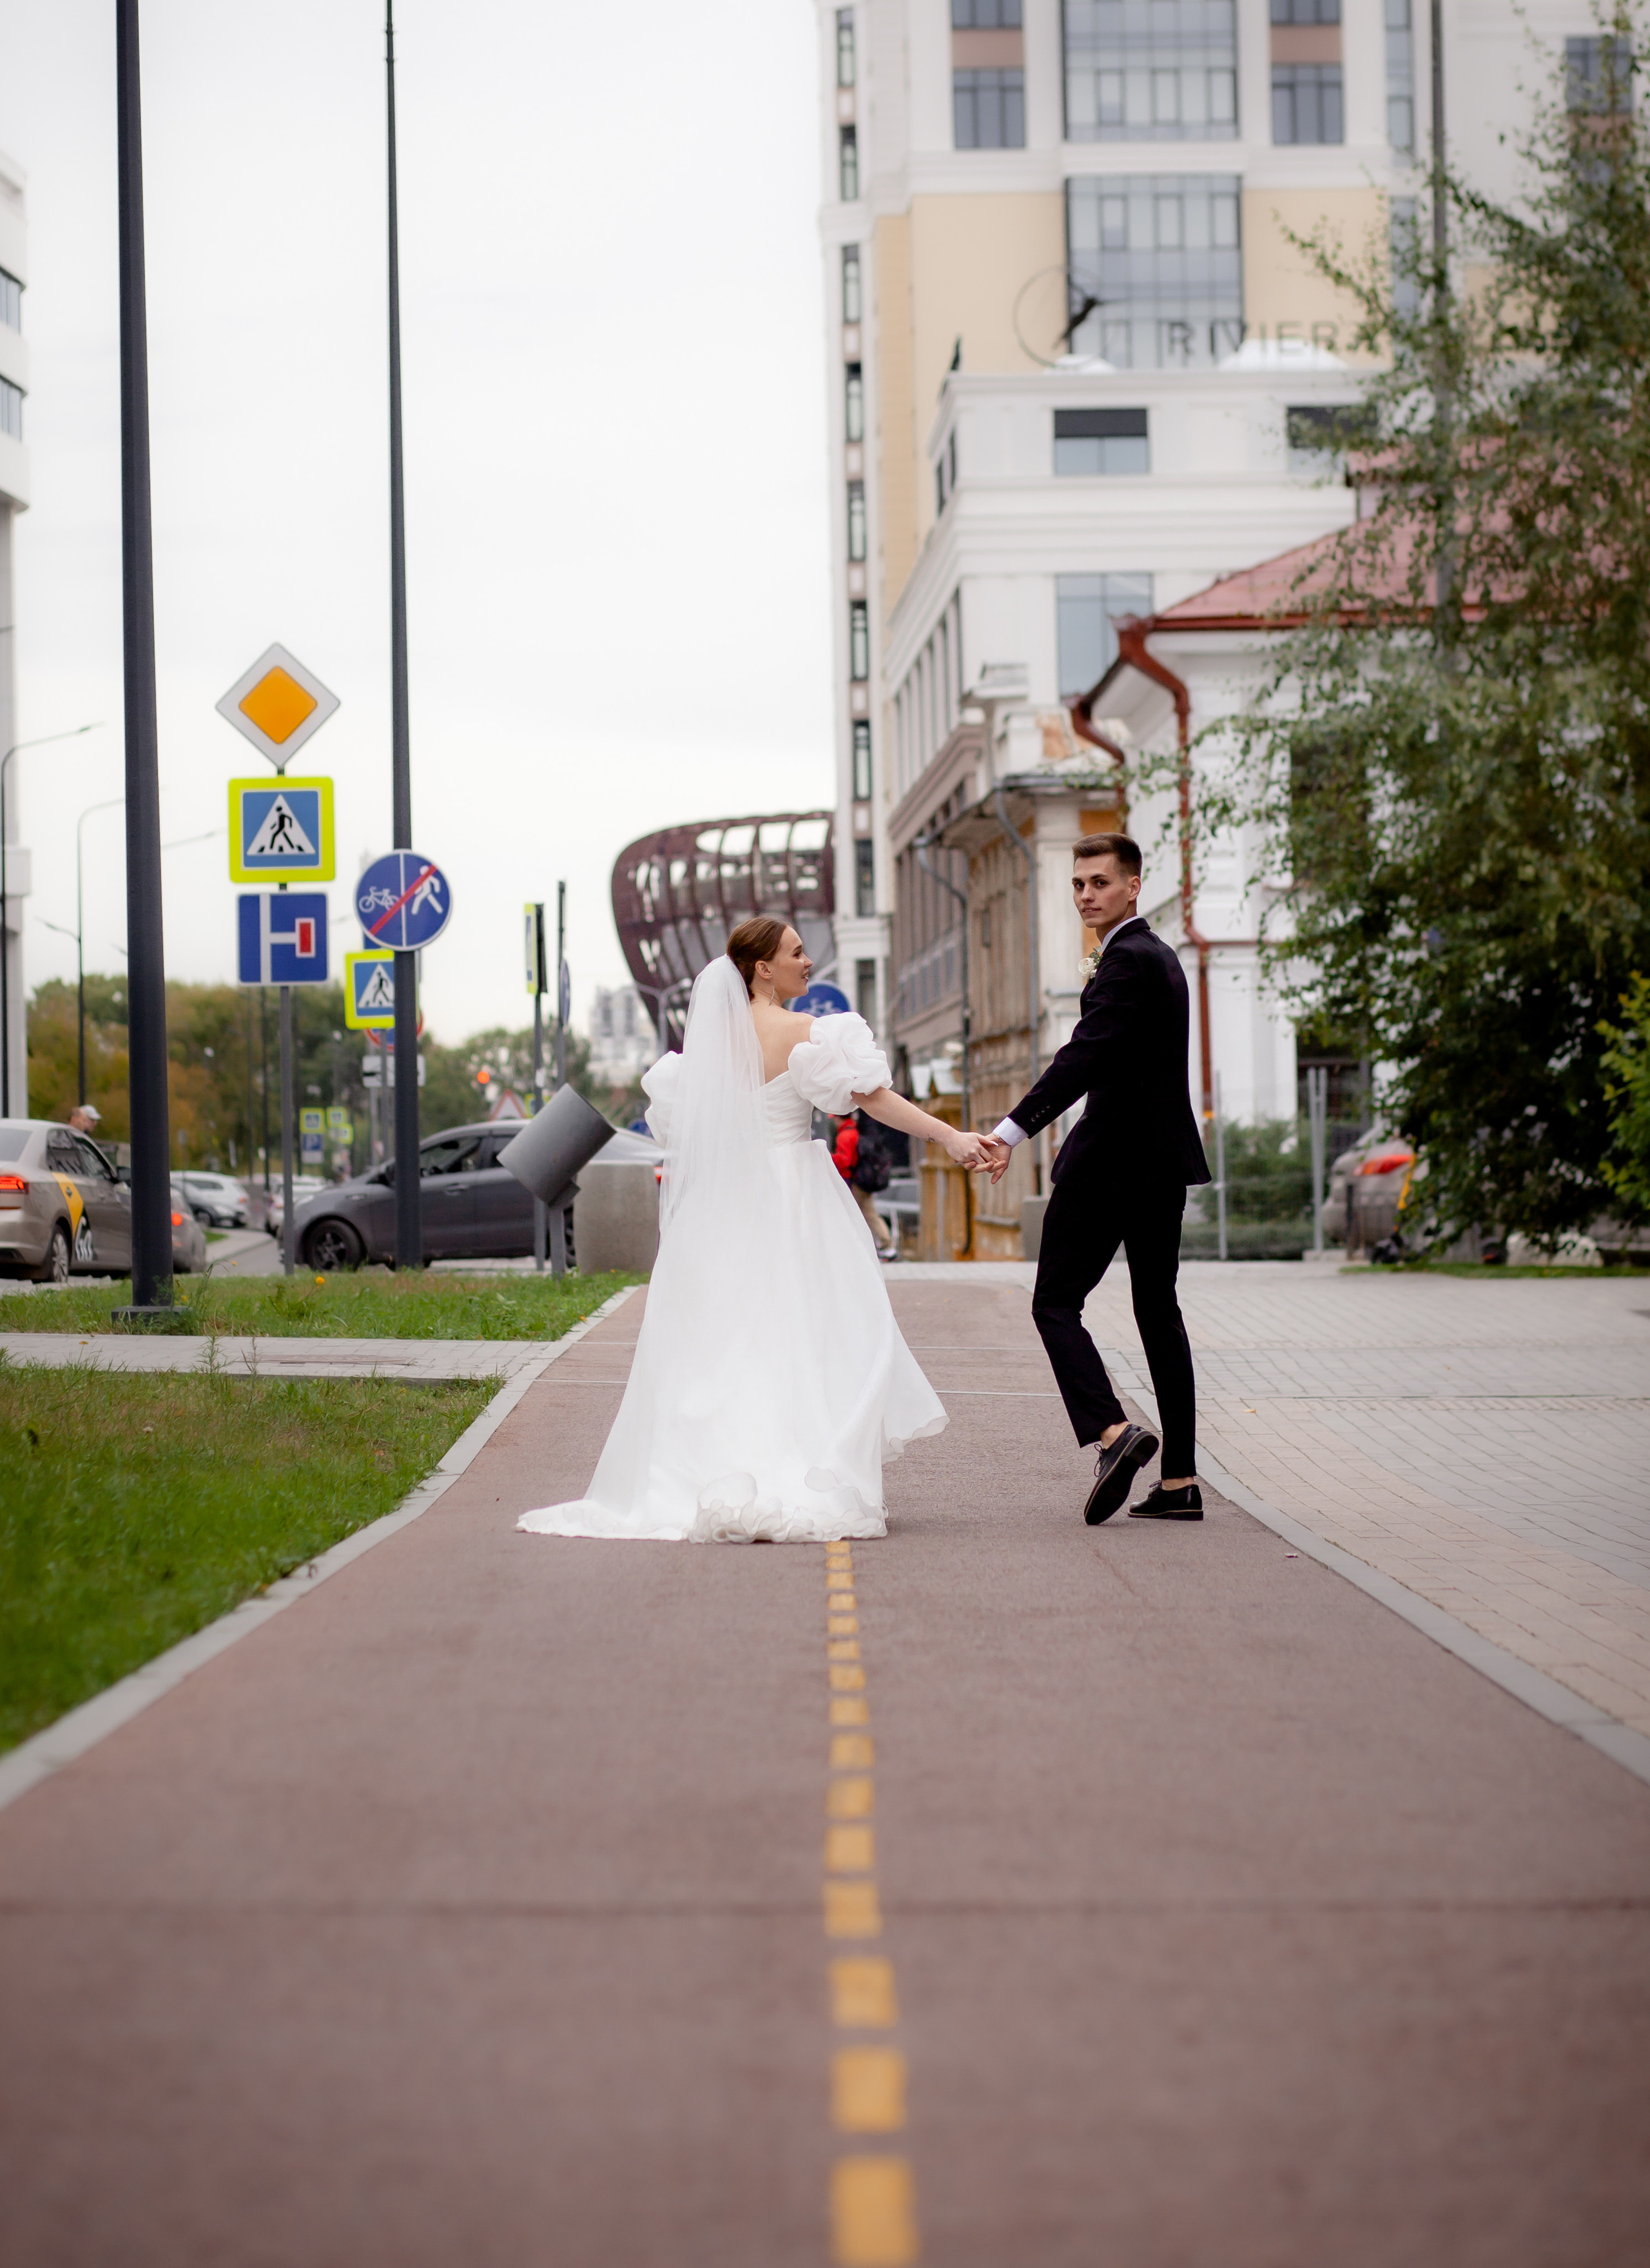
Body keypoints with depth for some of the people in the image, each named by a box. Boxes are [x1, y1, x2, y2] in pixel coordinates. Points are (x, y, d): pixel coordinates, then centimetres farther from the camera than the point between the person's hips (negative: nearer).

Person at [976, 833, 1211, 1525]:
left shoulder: (1128, 959, -14)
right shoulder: (1158, 955, 18)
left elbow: (1085, 1056, -26)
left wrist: (1014, 1130, -32)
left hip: (1113, 1159, -10)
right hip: (1164, 1161, 10)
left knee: (1056, 1302, -4)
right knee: (1158, 1310, 10)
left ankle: (1112, 1430, -20)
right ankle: (1179, 1480, 9)